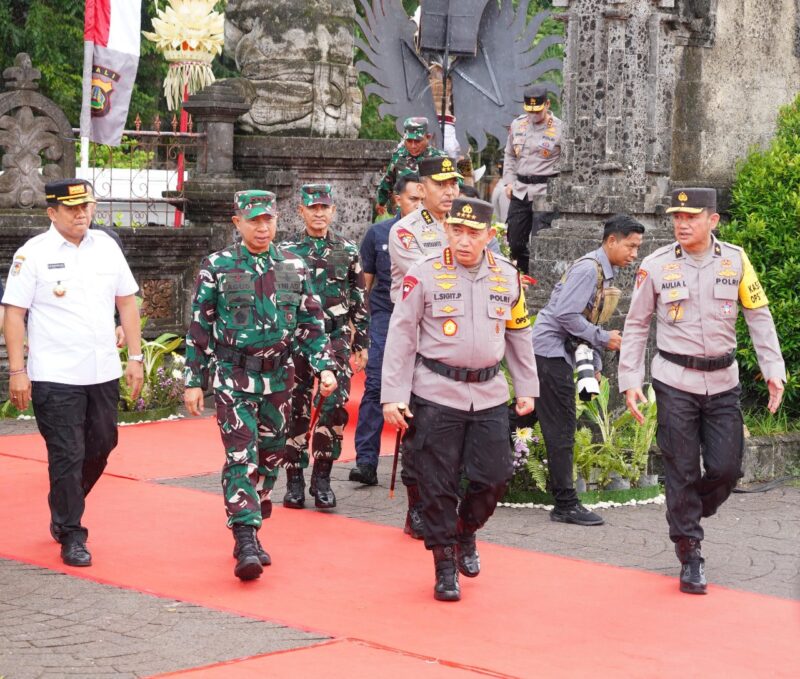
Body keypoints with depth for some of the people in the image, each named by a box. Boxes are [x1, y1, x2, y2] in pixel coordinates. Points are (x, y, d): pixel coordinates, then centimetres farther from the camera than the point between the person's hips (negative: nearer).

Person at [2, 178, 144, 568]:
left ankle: (64, 514, 36)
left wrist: (135, 357, 9)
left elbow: (126, 302, 14)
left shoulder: (106, 247, 8)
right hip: (55, 376, -5)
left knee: (101, 445, 14)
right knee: (67, 456, -4)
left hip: (103, 372, 5)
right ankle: (71, 537, 7)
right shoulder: (33, 254, -6)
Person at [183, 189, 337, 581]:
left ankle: (251, 532, 24)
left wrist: (324, 366, -1)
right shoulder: (216, 267, -3)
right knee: (241, 457, -12)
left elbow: (311, 324, 11)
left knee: (269, 457, 10)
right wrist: (194, 382, -3)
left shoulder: (294, 268, 6)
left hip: (278, 379, 4)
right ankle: (245, 542, -16)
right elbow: (199, 328, -1)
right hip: (233, 379, -4)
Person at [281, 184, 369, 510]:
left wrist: (361, 344, 9)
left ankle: (322, 479, 5)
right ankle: (295, 482, 12)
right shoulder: (287, 251, 5)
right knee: (297, 412, 2)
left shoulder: (348, 251, 9)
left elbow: (359, 302, 12)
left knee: (334, 408, -7)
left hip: (336, 340, 0)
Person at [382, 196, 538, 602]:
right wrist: (393, 396, -7)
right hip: (436, 395, -3)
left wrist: (527, 388, 16)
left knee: (494, 477, 2)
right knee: (438, 485, 0)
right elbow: (401, 336, -3)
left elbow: (519, 334, 16)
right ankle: (445, 567, 15)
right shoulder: (424, 275, -6)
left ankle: (466, 532, 32)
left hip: (489, 396, 3)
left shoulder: (507, 276, 4)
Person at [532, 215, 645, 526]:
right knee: (561, 430, -7)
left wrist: (595, 365, 17)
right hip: (550, 351, -10)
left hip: (560, 353, 10)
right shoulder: (589, 269, -16)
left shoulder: (605, 273, 16)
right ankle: (566, 505, -5)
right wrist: (604, 338, -16)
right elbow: (566, 314, -23)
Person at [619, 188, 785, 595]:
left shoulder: (735, 262, 0)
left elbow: (759, 317, 5)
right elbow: (636, 325, 4)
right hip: (675, 382, -2)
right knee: (682, 471, -1)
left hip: (723, 382, 2)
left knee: (726, 468, 0)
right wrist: (630, 380, -2)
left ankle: (689, 516, 30)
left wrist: (773, 370, -2)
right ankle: (690, 557, 10)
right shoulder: (656, 266, -3)